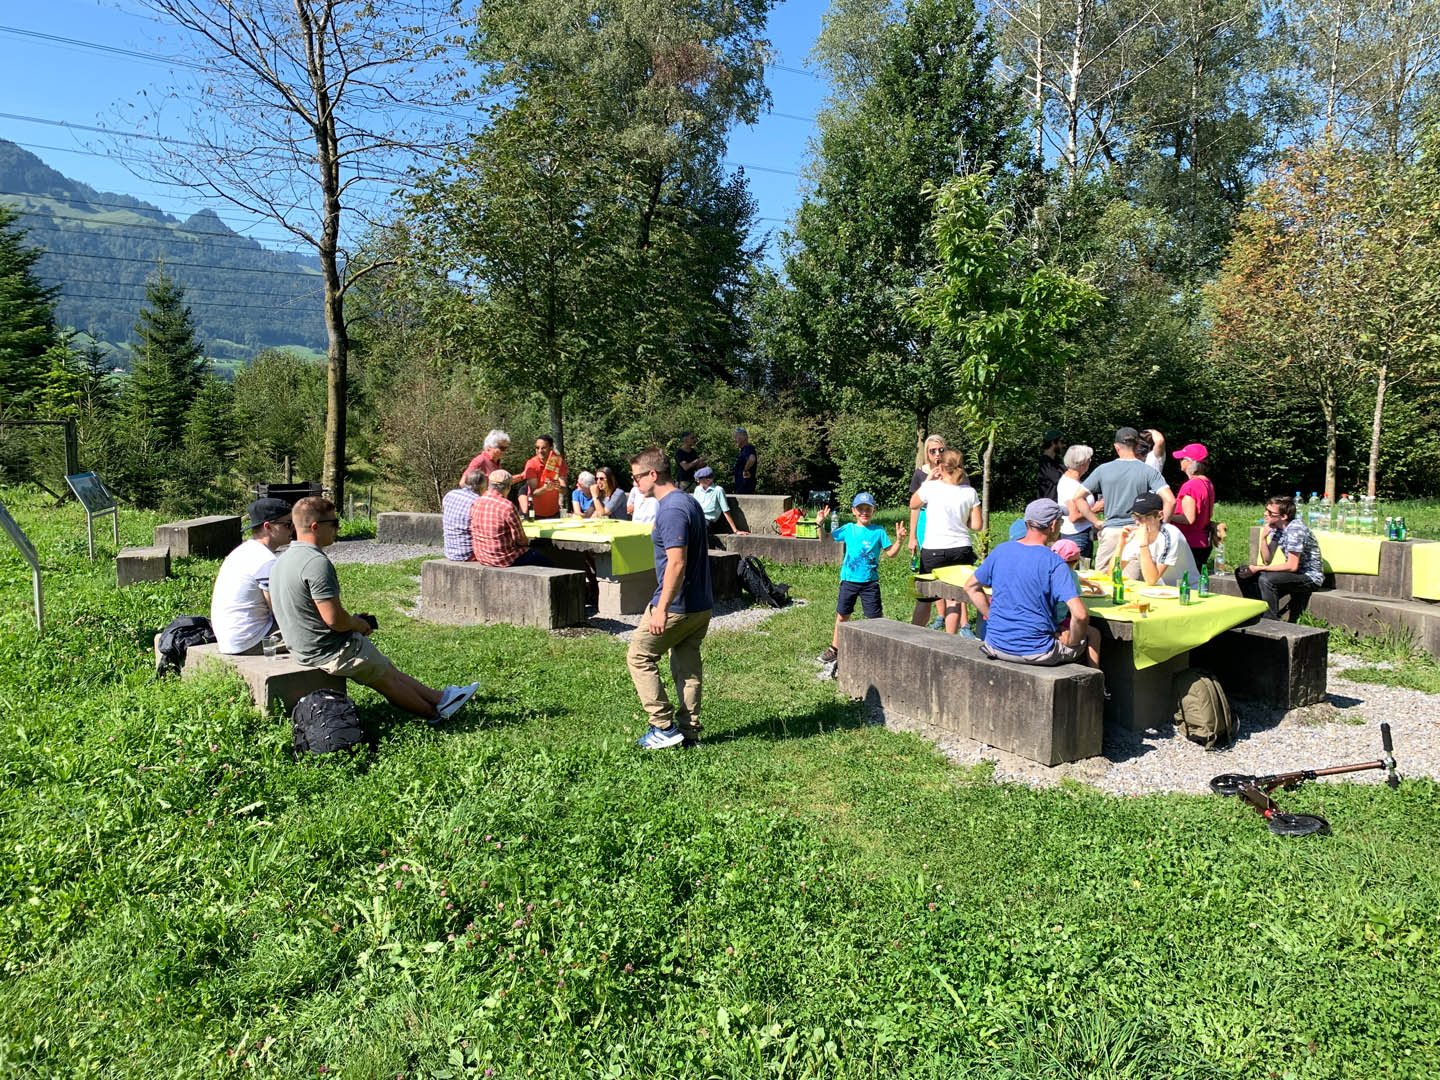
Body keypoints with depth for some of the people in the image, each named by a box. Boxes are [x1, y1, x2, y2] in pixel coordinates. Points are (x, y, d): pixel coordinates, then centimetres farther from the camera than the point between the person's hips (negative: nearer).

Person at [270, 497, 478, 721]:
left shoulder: (284, 558, 7)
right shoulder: (317, 562, -26)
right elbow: (334, 618, -28)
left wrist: (352, 621, 13)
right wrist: (358, 624, -6)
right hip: (330, 651, -10)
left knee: (387, 669, 19)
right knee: (388, 678, 10)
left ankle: (438, 696, 29)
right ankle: (434, 713, 28)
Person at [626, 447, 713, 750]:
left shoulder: (671, 510, -19)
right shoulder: (689, 502, 12)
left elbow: (677, 563, -26)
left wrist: (662, 608, -24)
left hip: (676, 606, -9)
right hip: (700, 604, 9)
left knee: (639, 657, 5)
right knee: (688, 666, 15)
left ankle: (664, 727, 7)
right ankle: (689, 731, 21)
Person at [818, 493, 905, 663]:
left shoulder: (878, 531, 0)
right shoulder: (848, 529, 4)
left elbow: (891, 553, -1)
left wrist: (899, 540, -16)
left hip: (870, 581, -2)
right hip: (848, 580, 2)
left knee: (876, 617, 0)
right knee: (842, 615, 11)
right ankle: (835, 648, 24)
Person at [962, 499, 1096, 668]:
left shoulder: (1000, 551, 0)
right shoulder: (1054, 563, -16)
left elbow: (970, 587, 12)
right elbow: (1080, 614, -23)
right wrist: (1071, 641, -6)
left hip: (996, 646, 6)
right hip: (1035, 652, -6)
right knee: (1093, 635, 19)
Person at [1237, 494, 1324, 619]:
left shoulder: (1295, 529, -23)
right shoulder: (1275, 527, 2)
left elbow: (1292, 566, -24)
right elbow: (1267, 560, 1)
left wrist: (1259, 568, -22)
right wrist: (1263, 537, -14)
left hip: (1311, 577, -9)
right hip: (1293, 573, 9)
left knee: (1265, 579, -32)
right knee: (1242, 572, 1)